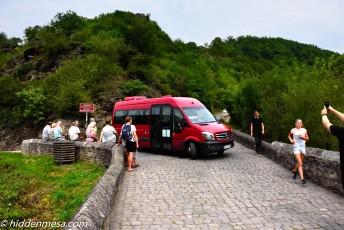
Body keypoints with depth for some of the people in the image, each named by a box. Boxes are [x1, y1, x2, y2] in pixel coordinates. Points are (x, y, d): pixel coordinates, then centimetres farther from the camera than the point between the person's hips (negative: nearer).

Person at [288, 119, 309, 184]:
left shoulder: (304, 130, 4)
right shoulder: (293, 130, -1)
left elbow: (307, 138, 12)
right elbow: (289, 136, 18)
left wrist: (303, 137, -8)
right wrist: (291, 140, 0)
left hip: (302, 146, 3)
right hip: (296, 147, -3)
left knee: (299, 162, 15)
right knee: (300, 164, -10)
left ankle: (295, 171, 44)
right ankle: (302, 178, -12)